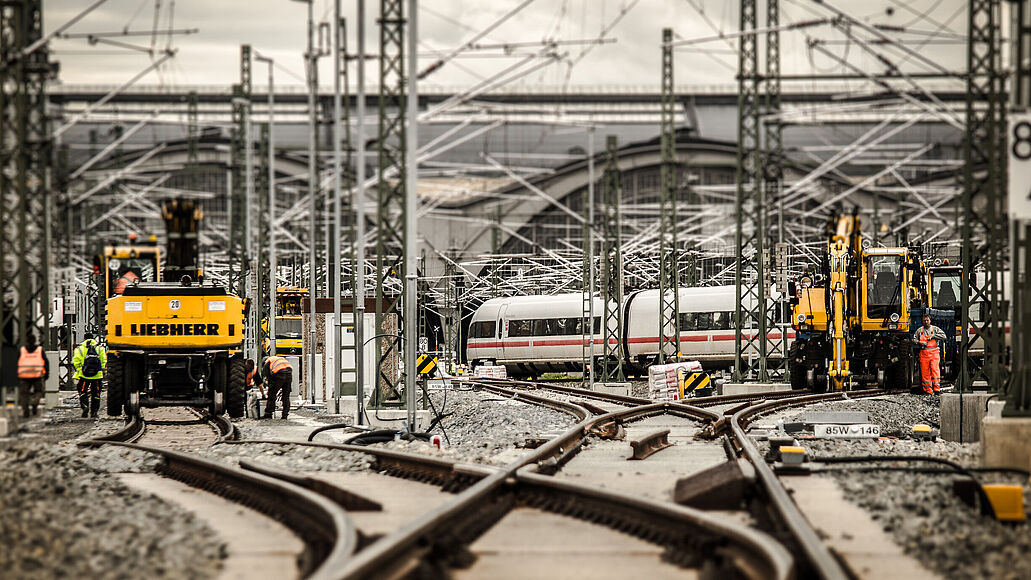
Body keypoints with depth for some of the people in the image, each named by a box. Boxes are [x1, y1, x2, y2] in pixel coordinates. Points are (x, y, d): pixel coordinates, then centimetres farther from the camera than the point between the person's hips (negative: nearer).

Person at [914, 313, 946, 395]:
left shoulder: (935, 329, 8)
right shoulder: (919, 330, 15)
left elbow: (943, 336, 0)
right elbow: (914, 339, 16)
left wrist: (933, 336, -8)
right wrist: (919, 342, -4)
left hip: (934, 353, -2)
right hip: (924, 354, 2)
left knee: (935, 369, -16)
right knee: (925, 372, 0)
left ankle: (936, 388, -18)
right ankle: (928, 390, 6)